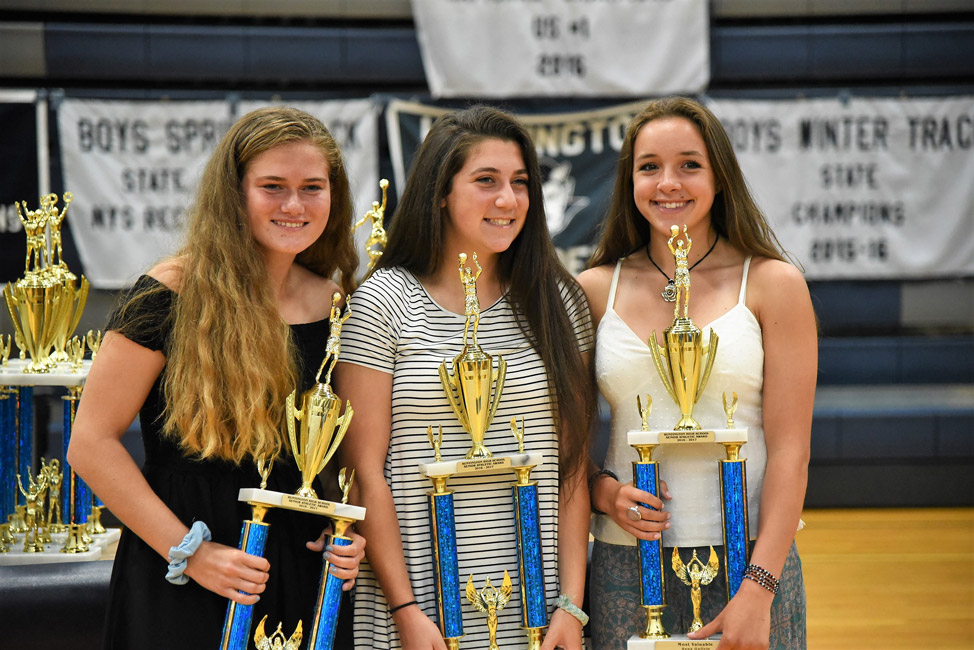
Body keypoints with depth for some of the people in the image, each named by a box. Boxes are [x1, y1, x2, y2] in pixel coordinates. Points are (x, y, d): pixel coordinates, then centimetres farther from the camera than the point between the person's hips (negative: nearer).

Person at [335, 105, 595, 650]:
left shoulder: (558, 302, 5)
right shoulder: (383, 304, -4)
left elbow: (573, 466, 4)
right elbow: (366, 472, -5)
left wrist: (571, 604, -3)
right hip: (420, 602, -2)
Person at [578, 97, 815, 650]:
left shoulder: (772, 284, -1)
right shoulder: (596, 290, 6)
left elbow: (790, 450, -5)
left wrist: (759, 589, -12)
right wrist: (604, 492, -9)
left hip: (746, 557, -2)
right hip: (626, 560, 2)